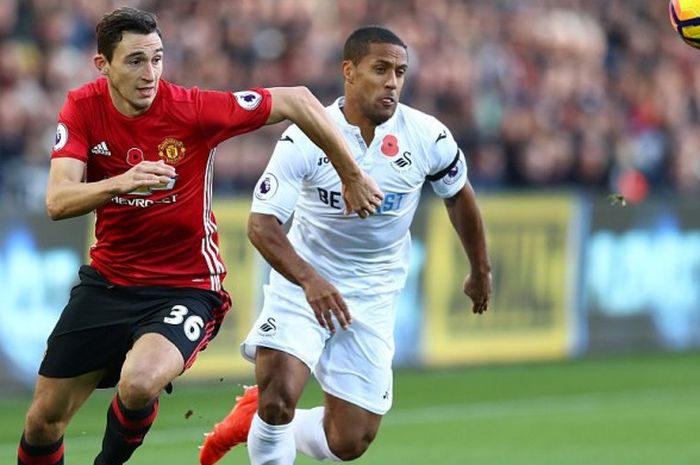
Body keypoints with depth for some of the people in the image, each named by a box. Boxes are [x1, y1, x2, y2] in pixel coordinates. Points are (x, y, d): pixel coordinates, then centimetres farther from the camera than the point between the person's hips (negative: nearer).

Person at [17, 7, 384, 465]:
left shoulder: (193, 109, -18)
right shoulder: (83, 108, -10)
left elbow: (297, 101, -11)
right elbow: (58, 202, -22)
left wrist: (352, 177, -7)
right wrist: (121, 182, -41)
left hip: (185, 286, -3)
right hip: (107, 284, 3)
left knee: (139, 383, -32)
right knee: (44, 419, 4)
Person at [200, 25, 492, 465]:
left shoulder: (429, 138, -11)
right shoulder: (305, 139, -19)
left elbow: (459, 195, 9)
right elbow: (261, 224, -22)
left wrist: (481, 271, 20)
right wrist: (309, 279, -38)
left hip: (373, 296, 3)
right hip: (303, 280, -3)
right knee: (279, 393, -26)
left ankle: (257, 419, 30)